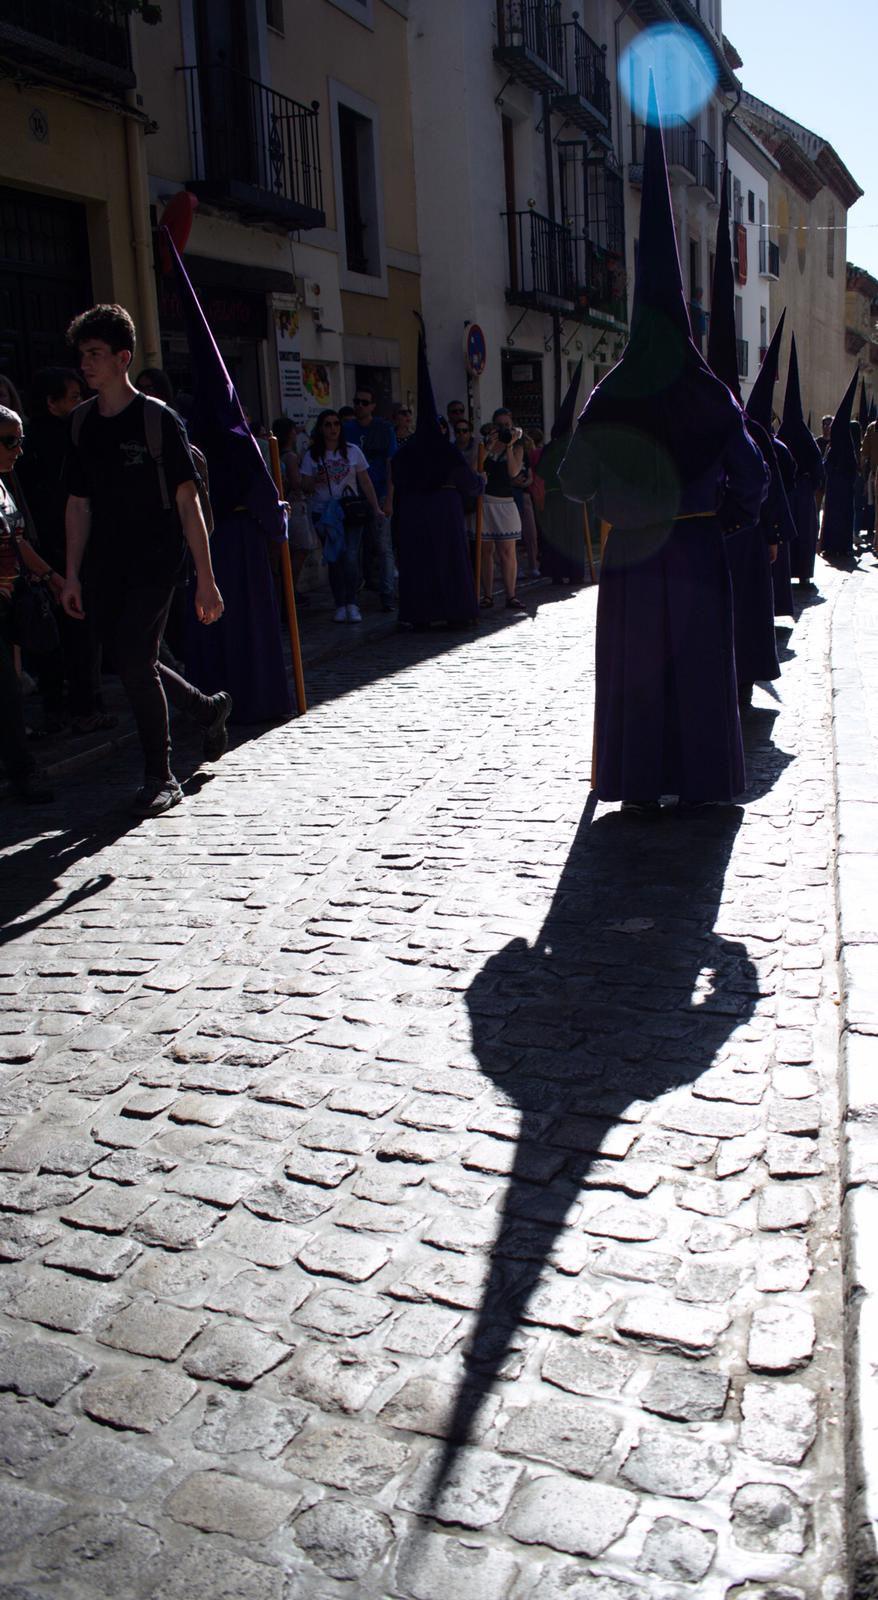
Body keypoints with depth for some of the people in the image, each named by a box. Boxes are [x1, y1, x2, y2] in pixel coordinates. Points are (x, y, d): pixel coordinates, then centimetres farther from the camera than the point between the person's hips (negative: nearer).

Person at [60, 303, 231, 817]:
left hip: (156, 561, -6)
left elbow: (188, 501, -9)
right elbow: (79, 504, 13)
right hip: (105, 568, 6)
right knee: (133, 664, 10)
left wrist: (206, 579, -12)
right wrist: (73, 575, 7)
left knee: (136, 663, -13)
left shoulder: (158, 419, -7)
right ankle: (209, 708, 37)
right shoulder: (82, 424, 9)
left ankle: (161, 778, 1)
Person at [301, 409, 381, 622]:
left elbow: (365, 482, 10)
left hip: (351, 511, 0)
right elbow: (306, 487, 4)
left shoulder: (352, 451, 7)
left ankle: (351, 604, -7)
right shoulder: (312, 456, 4)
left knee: (351, 556, -14)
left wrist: (375, 508, 6)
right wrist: (315, 481, -18)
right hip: (324, 513, 0)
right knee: (334, 559, 1)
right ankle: (340, 605, 8)